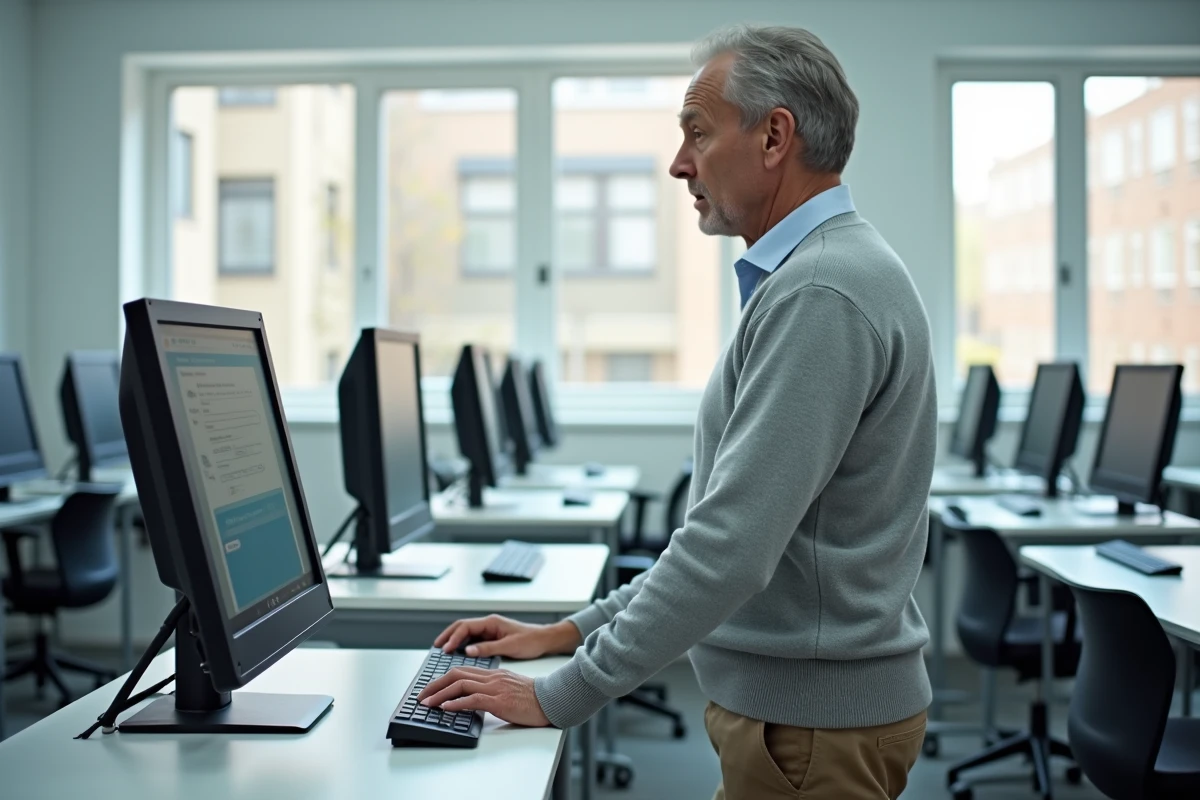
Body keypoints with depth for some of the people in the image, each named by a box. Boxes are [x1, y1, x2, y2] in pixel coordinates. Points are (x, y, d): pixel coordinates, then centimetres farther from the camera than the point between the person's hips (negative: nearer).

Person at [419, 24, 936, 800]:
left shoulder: (821, 293, -22)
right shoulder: (818, 277, 12)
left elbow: (733, 546, -27)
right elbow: (729, 525, 14)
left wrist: (563, 694, -19)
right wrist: (574, 631, 10)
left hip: (812, 722, -9)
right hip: (788, 699, 9)